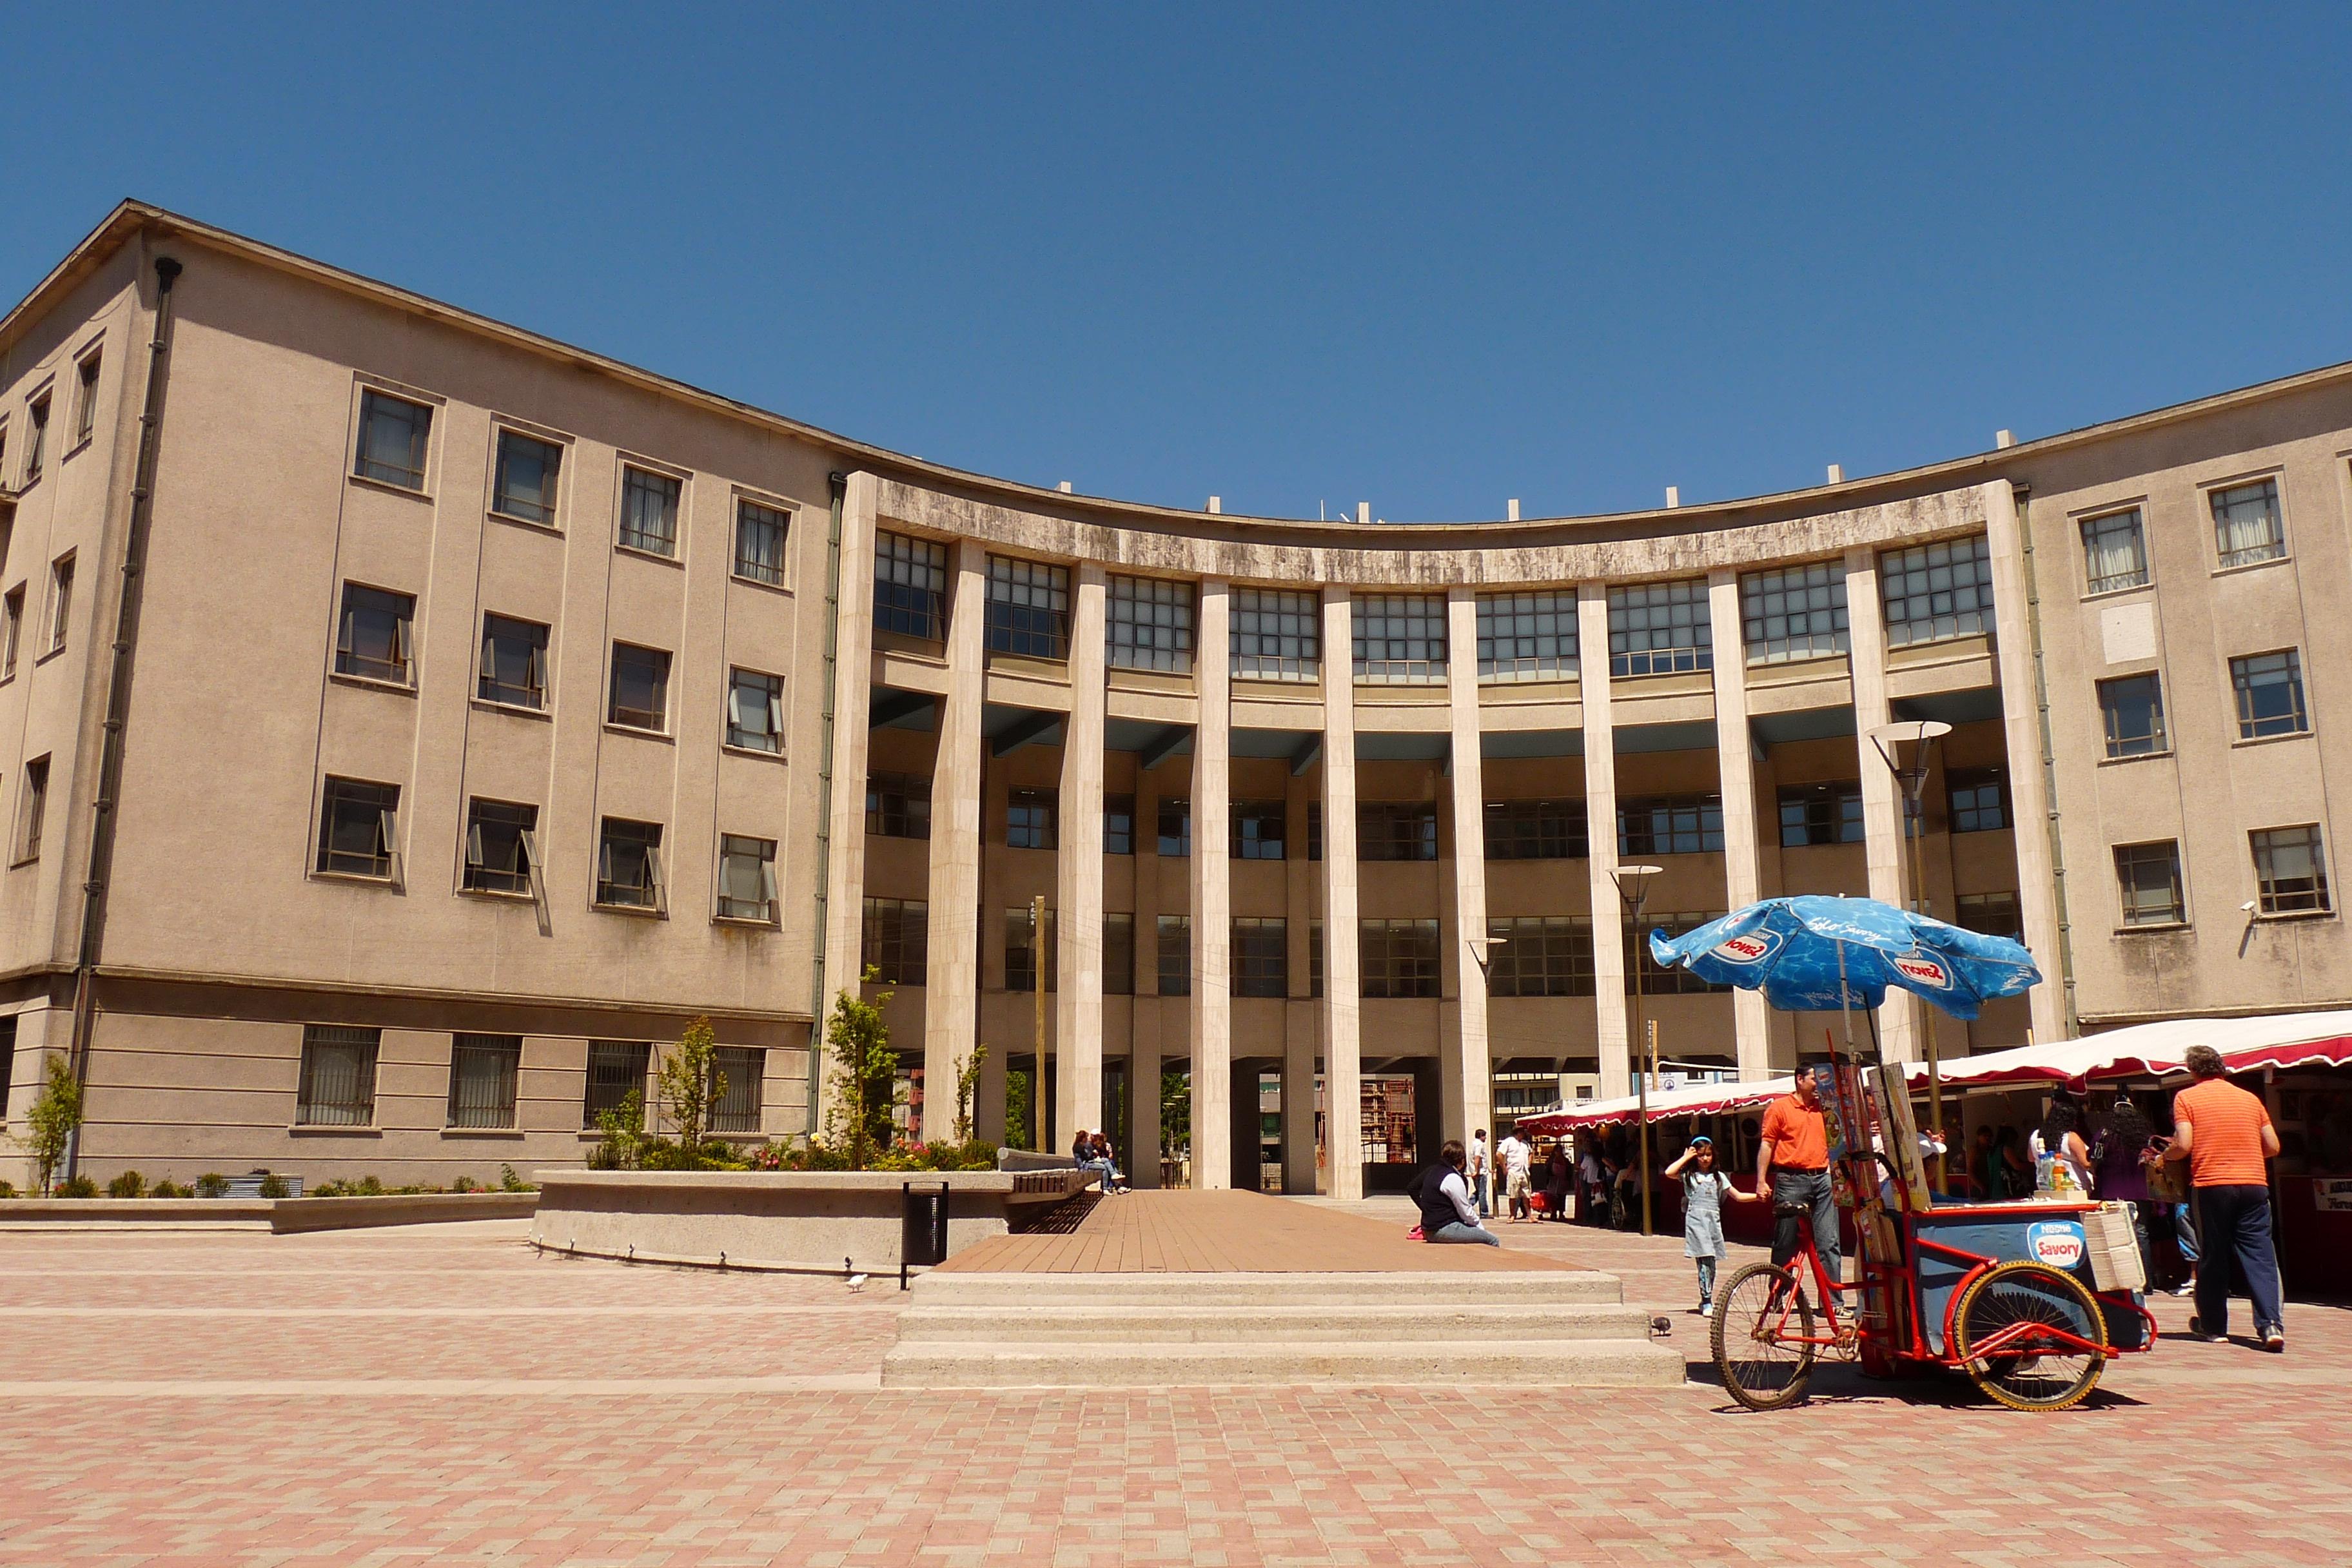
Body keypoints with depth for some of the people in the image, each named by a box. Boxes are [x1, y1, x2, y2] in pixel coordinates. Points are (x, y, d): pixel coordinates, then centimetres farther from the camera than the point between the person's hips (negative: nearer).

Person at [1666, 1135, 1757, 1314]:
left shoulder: (1719, 1177, 19)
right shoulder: (1689, 1175, 8)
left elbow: (1738, 1196, 19)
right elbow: (1669, 1172, -10)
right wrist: (1685, 1157, -1)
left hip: (1714, 1221, 4)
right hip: (1696, 1220, -4)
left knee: (1711, 1262, 4)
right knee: (1705, 1260, -15)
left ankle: (1706, 1301, 16)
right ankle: (1707, 1302, -16)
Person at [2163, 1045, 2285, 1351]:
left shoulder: (2186, 1097, 2)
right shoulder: (2249, 1098, 14)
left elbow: (2184, 1145, -8)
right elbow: (2272, 1146, 13)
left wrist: (2164, 1156, 12)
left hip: (2211, 1184, -3)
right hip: (2254, 1184, 3)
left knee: (2213, 1256, 7)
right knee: (2259, 1254, 1)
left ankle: (2213, 1326, 15)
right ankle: (2271, 1324, -12)